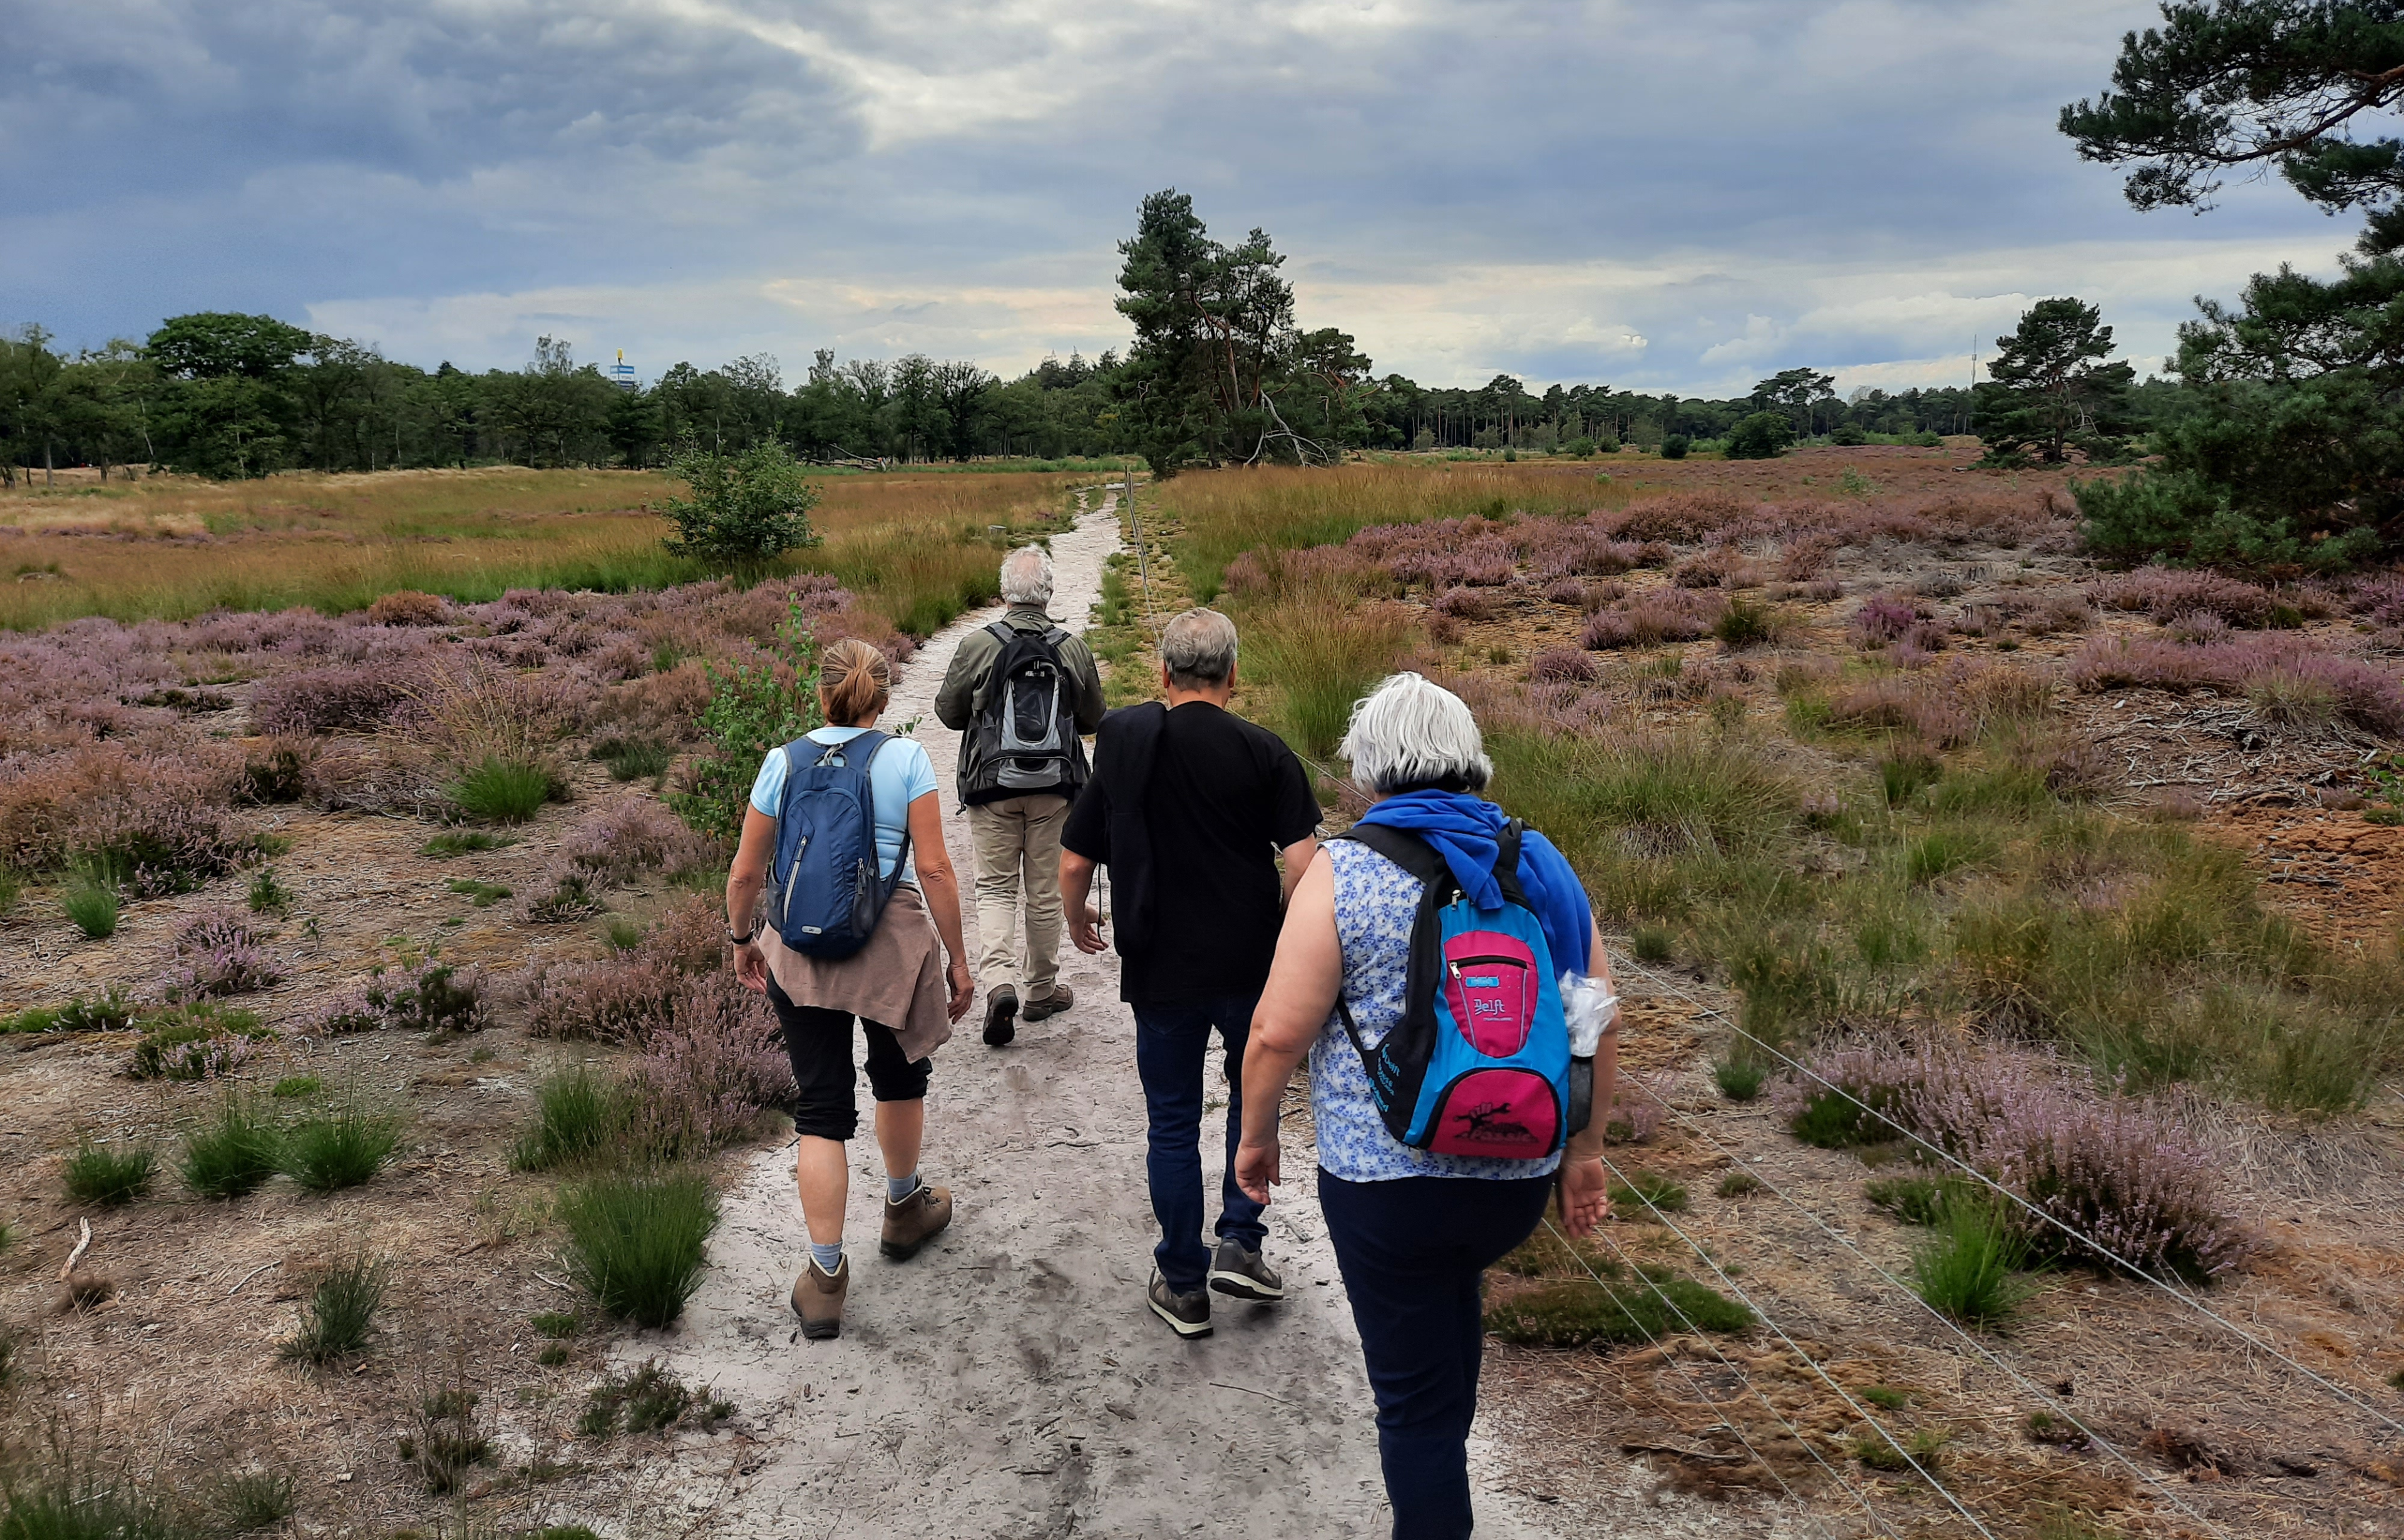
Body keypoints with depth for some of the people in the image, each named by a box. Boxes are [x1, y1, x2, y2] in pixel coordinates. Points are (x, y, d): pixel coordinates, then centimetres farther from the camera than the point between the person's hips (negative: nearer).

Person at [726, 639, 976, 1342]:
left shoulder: (783, 763, 0)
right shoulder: (905, 759, -6)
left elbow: (745, 873, 4)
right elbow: (934, 869, -9)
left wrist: (743, 940, 21)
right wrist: (958, 960, 0)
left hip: (798, 948, 1)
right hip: (892, 943, -1)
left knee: (821, 1108, 6)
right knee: (899, 1074, 24)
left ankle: (825, 1276, 6)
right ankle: (904, 1209, 44)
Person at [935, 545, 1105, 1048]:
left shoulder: (977, 646, -9)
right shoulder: (1073, 649, -3)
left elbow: (948, 712, 1)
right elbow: (1093, 719, 7)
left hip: (993, 787, -1)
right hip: (1054, 786, 1)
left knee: (995, 886, 8)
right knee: (1046, 890, 12)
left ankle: (998, 983, -11)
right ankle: (1042, 991, 22)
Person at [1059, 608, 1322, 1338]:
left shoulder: (1121, 740, -4)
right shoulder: (1264, 751, -8)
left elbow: (1073, 866, -2)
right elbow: (1304, 862, -16)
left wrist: (1078, 922, 18)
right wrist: (1273, 928, 2)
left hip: (1160, 970, 0)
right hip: (1251, 965, 0)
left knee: (1173, 1122, 12)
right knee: (1254, 1093, 24)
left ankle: (1183, 1285, 22)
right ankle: (1239, 1244, 18)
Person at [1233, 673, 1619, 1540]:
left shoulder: (1344, 876, -13)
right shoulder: (1542, 867, 0)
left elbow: (1279, 1030, -14)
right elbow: (1597, 1028, 3)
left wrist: (1257, 1136, 2)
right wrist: (1584, 1152, 14)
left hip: (1386, 1184, -6)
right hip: (1519, 1178, 6)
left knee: (1418, 1402, 8)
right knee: (1451, 1297, 33)